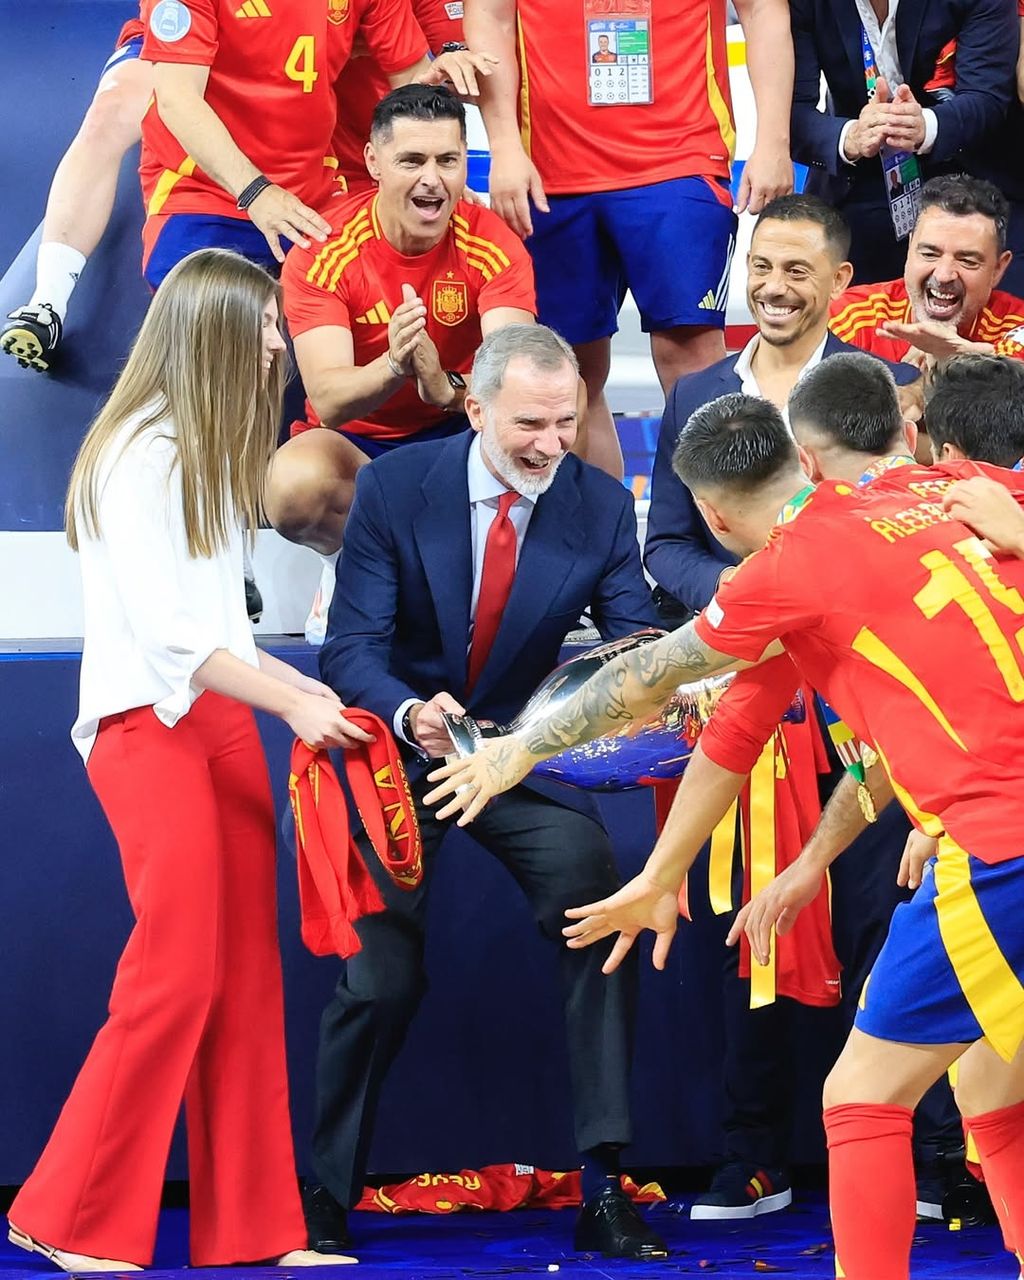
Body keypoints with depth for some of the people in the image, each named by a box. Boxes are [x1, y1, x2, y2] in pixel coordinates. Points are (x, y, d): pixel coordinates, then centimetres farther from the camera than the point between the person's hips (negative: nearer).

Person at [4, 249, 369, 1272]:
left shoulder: (207, 456, 18)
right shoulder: (135, 459, -11)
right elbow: (165, 629, -16)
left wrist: (302, 687, 13)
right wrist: (291, 703, -17)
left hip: (221, 719, 9)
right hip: (146, 725, -9)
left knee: (245, 976, 3)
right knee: (175, 974, -12)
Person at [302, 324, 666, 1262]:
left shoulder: (601, 504, -9)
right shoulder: (393, 488, -14)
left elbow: (635, 644, -12)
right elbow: (352, 649, -17)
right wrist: (409, 713, -39)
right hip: (402, 751, -1)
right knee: (381, 974, -4)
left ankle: (603, 1190, -13)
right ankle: (330, 1192, 17)